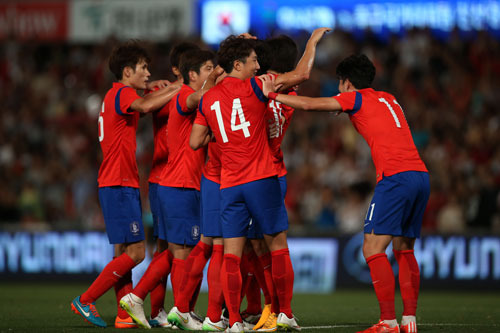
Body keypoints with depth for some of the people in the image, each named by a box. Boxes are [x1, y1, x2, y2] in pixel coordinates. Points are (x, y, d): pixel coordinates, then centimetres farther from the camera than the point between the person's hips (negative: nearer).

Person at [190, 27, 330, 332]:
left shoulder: (208, 99, 8)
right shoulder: (252, 88, -5)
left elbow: (195, 142, 12)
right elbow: (301, 75, -4)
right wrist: (313, 41, 9)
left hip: (229, 185, 4)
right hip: (262, 179, -4)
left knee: (232, 253, 0)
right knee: (278, 245, 9)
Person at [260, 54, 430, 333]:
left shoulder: (356, 98, 6)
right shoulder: (389, 100, 26)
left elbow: (310, 104, 2)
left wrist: (272, 94, 12)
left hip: (396, 176, -8)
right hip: (421, 174, 8)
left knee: (373, 249, -7)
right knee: (404, 250, 14)